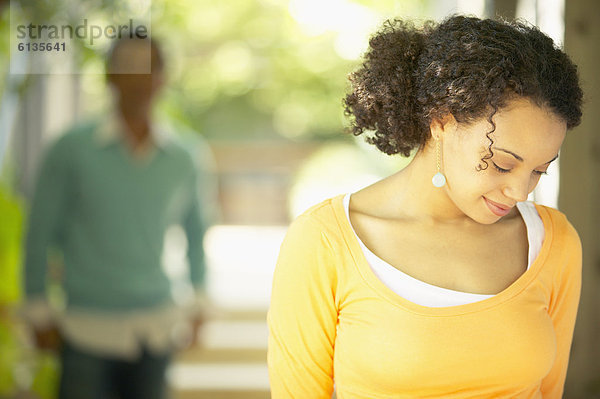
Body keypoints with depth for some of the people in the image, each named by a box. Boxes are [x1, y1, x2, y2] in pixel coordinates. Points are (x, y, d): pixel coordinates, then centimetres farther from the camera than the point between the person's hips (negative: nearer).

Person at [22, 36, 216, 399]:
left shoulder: (183, 162, 1)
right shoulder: (72, 151, -6)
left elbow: (196, 230, 18)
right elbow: (41, 233, 0)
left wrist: (198, 304, 18)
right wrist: (40, 314, 3)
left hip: (156, 327, 3)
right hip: (88, 329, -2)